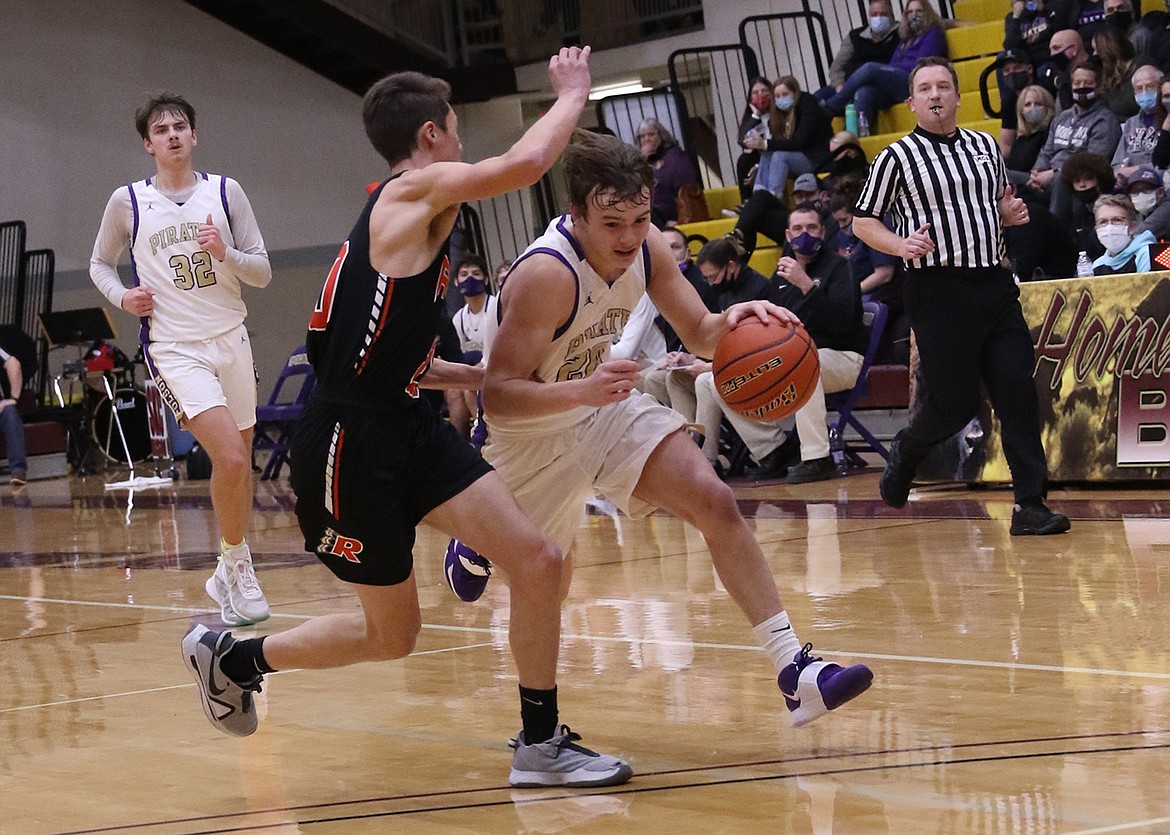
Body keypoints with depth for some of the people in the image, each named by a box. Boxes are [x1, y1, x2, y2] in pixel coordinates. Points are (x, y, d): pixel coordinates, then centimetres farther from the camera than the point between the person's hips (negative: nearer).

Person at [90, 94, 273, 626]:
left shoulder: (225, 192, 4)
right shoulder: (127, 202, 0)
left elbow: (262, 272, 6)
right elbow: (99, 265, 15)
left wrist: (224, 253, -13)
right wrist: (123, 297, -5)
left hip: (231, 340, 4)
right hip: (174, 348, -4)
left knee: (239, 464, 10)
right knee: (229, 458, -21)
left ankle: (230, 576, 28)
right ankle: (238, 566, -3)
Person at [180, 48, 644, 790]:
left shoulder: (412, 221, 17)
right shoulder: (415, 191, -11)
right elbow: (528, 162, -25)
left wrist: (484, 378, 16)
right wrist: (573, 95, -8)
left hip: (407, 425, 9)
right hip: (351, 443, -9)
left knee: (538, 561, -4)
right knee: (391, 632, 6)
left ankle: (542, 746, 8)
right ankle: (233, 659, 27)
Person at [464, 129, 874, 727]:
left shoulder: (645, 247, -13)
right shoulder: (547, 274, -34)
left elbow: (700, 335, -3)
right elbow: (497, 396, -35)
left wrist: (735, 321, -27)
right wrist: (582, 391, -51)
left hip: (603, 403, 6)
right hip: (532, 431, -5)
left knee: (714, 503, -12)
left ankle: (794, 669, -14)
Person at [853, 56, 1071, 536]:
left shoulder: (986, 147, 13)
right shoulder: (897, 158, -1)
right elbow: (862, 222, 3)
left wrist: (1011, 213, 5)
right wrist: (900, 245, -15)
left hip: (994, 285, 4)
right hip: (938, 292, -4)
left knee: (1018, 393, -5)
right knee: (955, 401, -2)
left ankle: (1030, 505, -4)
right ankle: (904, 453, 30)